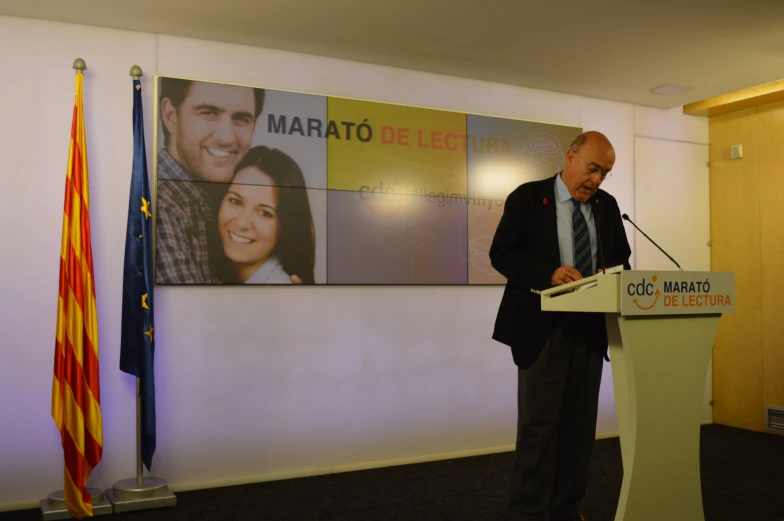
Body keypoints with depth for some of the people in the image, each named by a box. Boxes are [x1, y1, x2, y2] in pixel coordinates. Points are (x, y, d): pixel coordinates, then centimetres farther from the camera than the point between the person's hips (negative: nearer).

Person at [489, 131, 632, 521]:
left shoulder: (607, 206, 12)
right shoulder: (527, 197, -3)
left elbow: (621, 258, 15)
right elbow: (501, 253, -10)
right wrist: (549, 273, -25)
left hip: (590, 327, 5)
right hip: (542, 328, -5)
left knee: (580, 423, 10)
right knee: (538, 424, -2)